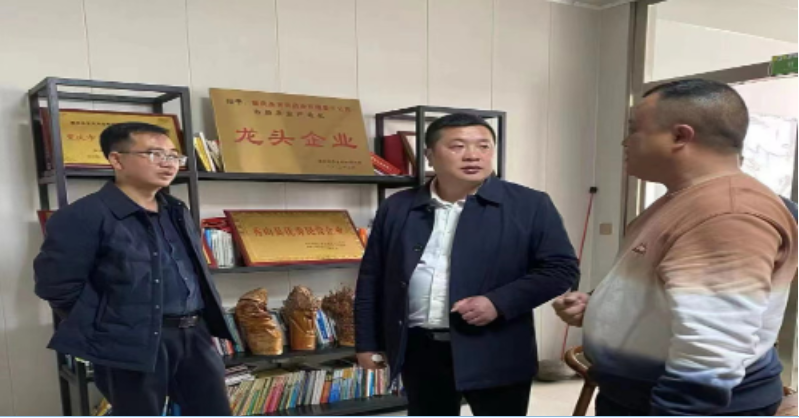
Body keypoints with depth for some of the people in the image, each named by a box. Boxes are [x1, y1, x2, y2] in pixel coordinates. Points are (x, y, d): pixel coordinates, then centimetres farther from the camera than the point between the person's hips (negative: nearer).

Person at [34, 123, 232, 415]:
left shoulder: (177, 212, 14)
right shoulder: (83, 216, -10)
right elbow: (58, 285, -13)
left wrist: (200, 323, 14)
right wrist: (108, 327, -6)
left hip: (194, 335, 7)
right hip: (133, 344, -7)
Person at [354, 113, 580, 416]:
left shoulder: (529, 206, -4)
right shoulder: (397, 208, 4)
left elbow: (561, 267, -6)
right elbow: (371, 278, 9)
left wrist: (499, 302, -18)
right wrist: (367, 342, 8)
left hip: (496, 354, -2)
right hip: (420, 350, 3)